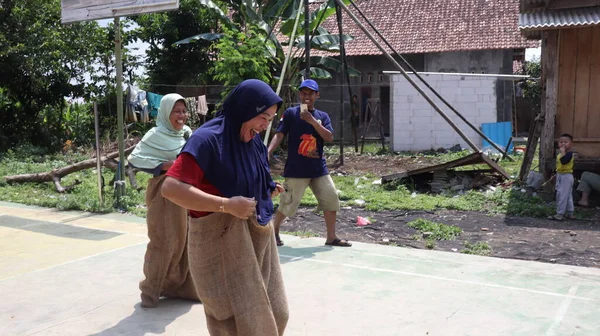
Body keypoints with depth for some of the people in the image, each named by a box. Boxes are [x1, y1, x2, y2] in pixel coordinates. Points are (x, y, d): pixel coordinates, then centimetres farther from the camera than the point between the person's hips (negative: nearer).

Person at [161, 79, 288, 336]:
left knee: (271, 312, 16)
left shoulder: (254, 141, 6)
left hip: (256, 236, 8)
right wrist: (227, 205, -27)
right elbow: (171, 188, -27)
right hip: (221, 240, -8)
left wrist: (268, 190, 2)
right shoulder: (207, 139, -18)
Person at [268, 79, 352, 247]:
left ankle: (331, 237, 16)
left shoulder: (322, 116, 9)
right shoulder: (290, 113, -1)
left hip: (319, 168, 4)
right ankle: (274, 231, 22)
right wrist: (268, 152, -27)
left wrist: (312, 121, -15)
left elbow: (329, 137, -5)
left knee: (331, 200, 3)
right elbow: (279, 134, -10)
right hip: (296, 169, -4)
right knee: (287, 204, -2)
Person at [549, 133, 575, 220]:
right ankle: (569, 213, 25)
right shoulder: (560, 154, 12)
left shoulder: (569, 154, -17)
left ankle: (560, 214, -7)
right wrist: (556, 174, 22)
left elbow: (563, 161, -36)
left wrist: (563, 152, -30)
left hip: (566, 176, -10)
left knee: (562, 195, -10)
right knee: (568, 196, 17)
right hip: (560, 175, 10)